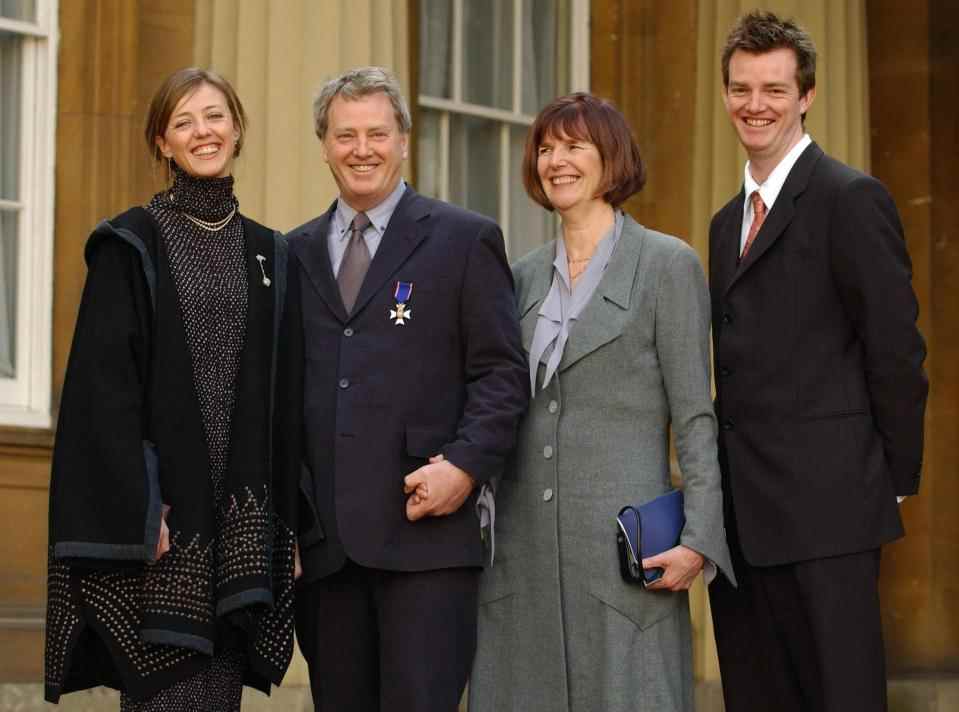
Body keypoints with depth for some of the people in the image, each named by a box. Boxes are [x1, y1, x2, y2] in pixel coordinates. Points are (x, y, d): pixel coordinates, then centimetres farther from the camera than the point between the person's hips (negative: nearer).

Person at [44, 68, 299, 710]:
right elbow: (104, 384, -7)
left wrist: (285, 515, 6)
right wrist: (140, 507, -15)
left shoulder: (268, 255, 14)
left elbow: (281, 396, 13)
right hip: (156, 511, -4)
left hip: (241, 517, 4)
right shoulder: (131, 247, 0)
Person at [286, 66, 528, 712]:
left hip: (425, 531, -4)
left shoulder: (465, 240, 4)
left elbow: (503, 372, 0)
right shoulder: (296, 253, 17)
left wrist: (466, 465, -14)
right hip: (322, 538, 4)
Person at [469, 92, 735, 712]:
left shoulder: (668, 264, -1)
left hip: (623, 544, -5)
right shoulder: (525, 277, 15)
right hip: (526, 549, 5)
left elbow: (695, 418, -4)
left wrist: (698, 540, -12)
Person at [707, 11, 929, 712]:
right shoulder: (728, 222, 19)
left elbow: (896, 350, -8)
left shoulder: (853, 199, -6)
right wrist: (726, 489, 11)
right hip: (744, 517, 8)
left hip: (824, 507, -8)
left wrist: (893, 480, -7)